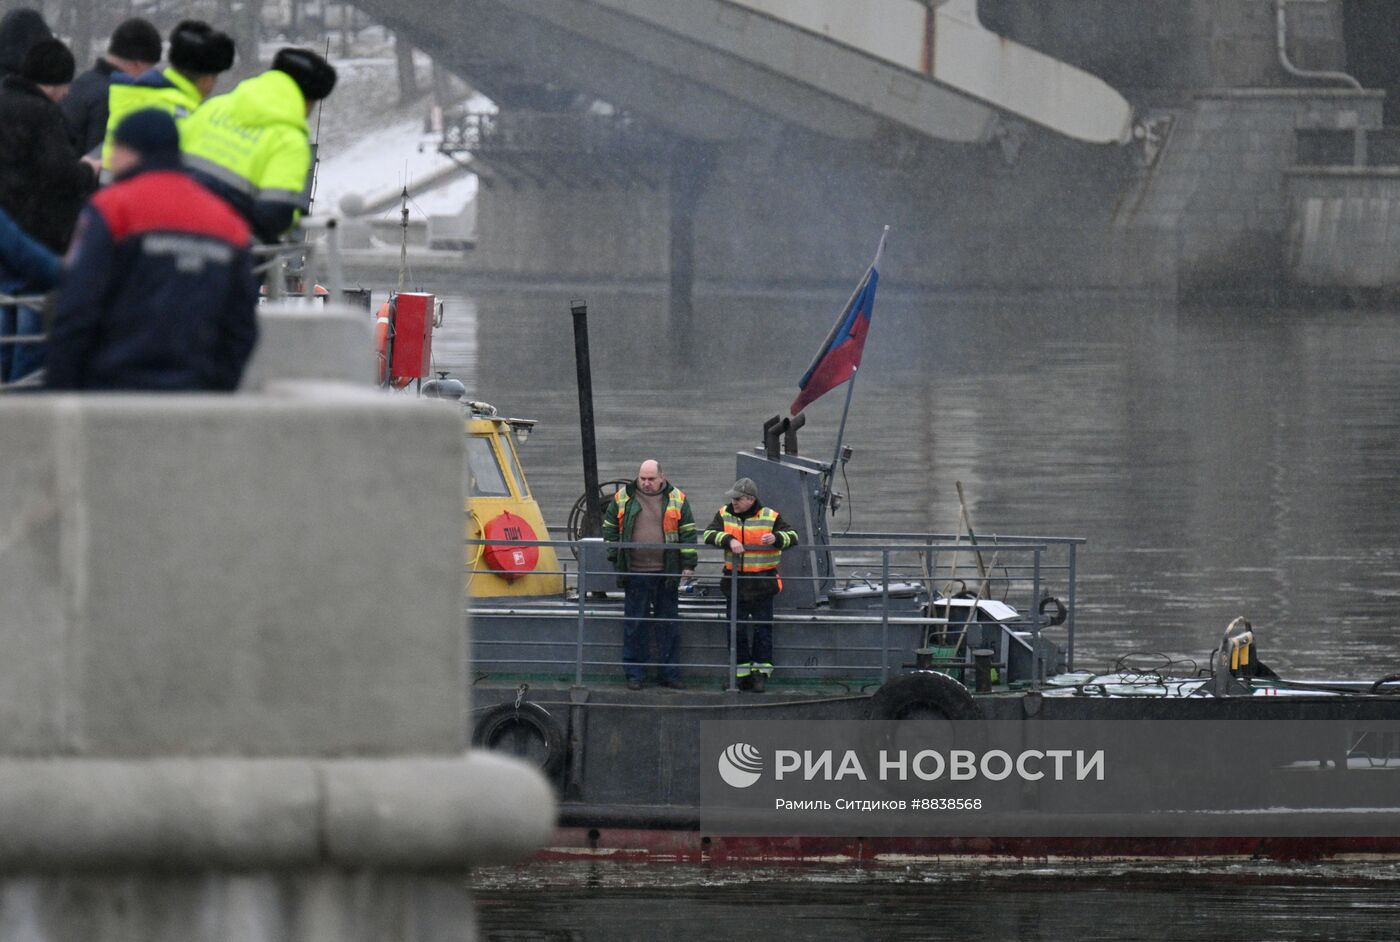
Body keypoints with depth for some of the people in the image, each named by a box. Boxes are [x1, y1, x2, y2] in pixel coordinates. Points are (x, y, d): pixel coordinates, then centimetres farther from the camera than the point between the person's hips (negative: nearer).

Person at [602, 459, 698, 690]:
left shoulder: (676, 500, 3)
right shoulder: (623, 498, 4)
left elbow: (688, 532, 5)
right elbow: (610, 528, 12)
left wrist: (688, 565, 0)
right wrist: (615, 558, 4)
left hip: (666, 574, 0)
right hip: (635, 574, 0)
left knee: (668, 625, 5)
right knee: (634, 625, 4)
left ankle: (670, 674, 11)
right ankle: (633, 674, 11)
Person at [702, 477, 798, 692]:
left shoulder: (770, 517, -3)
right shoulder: (725, 515, 4)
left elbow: (792, 537, -2)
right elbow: (709, 535, -6)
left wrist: (776, 538, -23)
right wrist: (729, 540, -24)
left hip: (762, 584, -3)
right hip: (735, 583, 3)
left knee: (762, 630, -2)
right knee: (738, 630, 6)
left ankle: (761, 672, 3)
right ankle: (742, 673, 14)